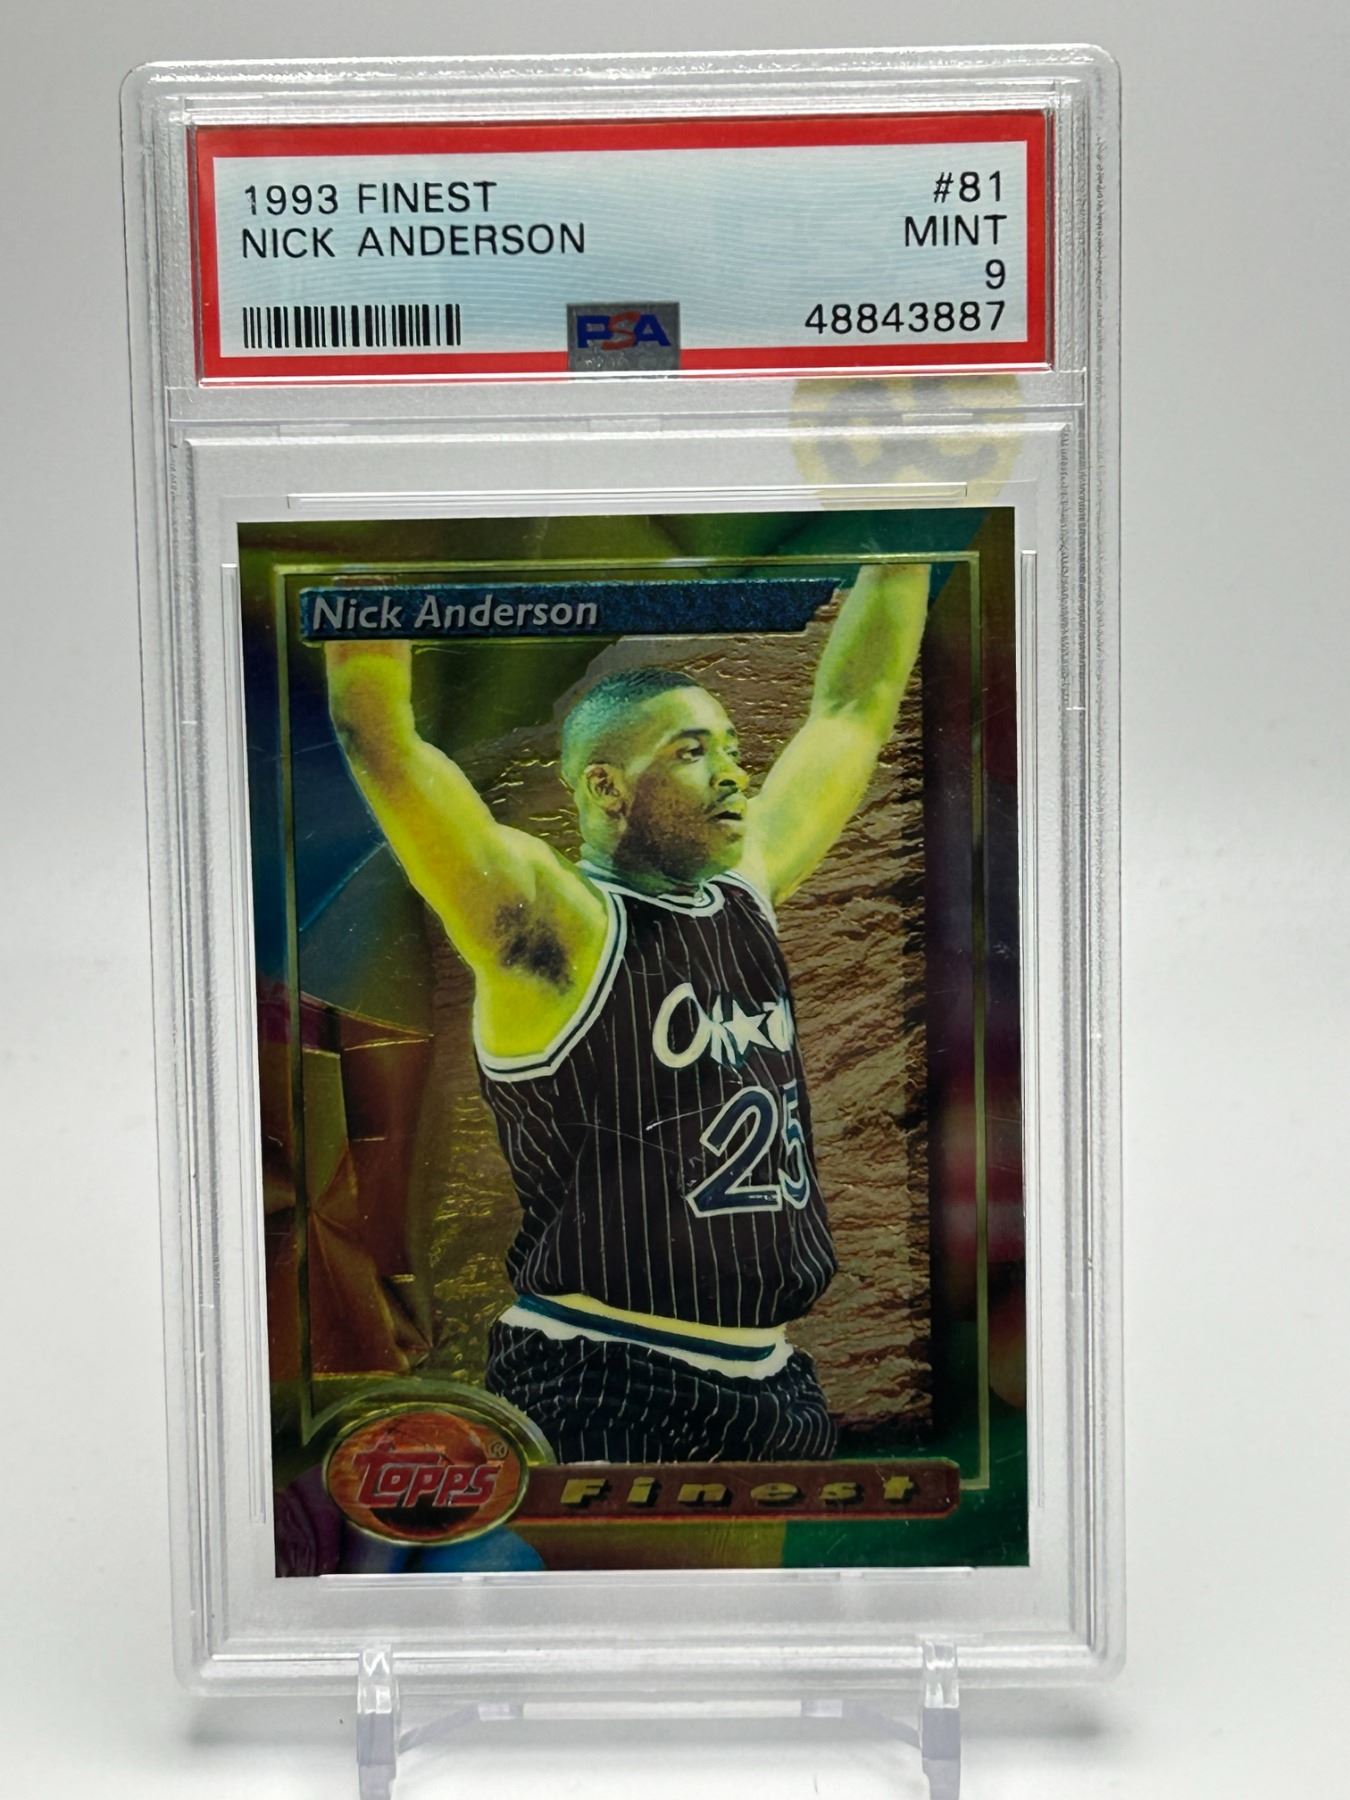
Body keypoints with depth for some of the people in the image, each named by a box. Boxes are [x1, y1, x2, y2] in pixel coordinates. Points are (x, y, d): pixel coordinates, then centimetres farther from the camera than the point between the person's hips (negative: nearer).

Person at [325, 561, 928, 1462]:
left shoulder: (749, 896, 7)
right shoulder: (550, 931, -12)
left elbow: (855, 702, 16)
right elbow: (377, 730, -22)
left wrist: (900, 559, 16)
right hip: (599, 1398, -6)